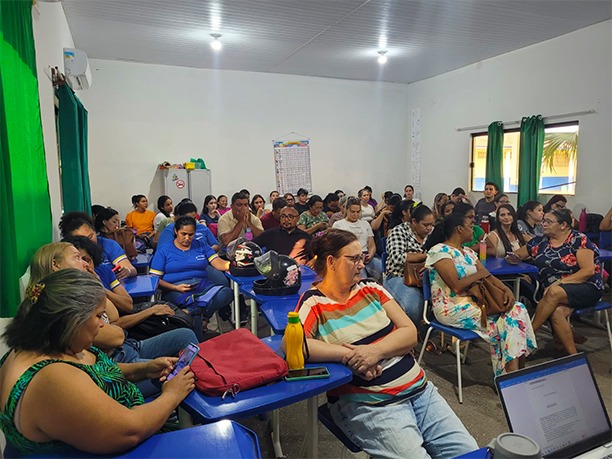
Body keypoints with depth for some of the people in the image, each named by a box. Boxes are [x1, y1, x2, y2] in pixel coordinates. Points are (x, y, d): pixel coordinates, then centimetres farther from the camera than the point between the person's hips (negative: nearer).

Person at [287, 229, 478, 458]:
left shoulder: (370, 288, 7)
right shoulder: (313, 304, -7)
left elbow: (410, 333, 2)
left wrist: (375, 351, -18)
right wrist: (349, 355, -25)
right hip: (367, 405, -5)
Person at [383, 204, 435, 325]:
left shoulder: (432, 232, 10)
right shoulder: (399, 231, -6)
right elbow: (397, 258, -19)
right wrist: (425, 255, -16)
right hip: (399, 277, -5)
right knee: (414, 305, -33)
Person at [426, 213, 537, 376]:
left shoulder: (469, 252, 16)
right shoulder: (440, 251, -12)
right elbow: (456, 286, -19)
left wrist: (506, 288, -10)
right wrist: (479, 274, -6)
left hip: (473, 300, 8)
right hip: (452, 307, -8)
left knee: (517, 309, -11)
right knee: (504, 319, -19)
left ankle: (519, 370, -9)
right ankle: (511, 373, -7)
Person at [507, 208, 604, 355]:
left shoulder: (579, 240, -4)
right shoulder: (539, 241, 9)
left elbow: (589, 270, -12)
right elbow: (515, 256, 20)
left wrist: (559, 282, -20)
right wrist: (513, 258, -6)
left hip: (587, 289, -3)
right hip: (553, 293, 3)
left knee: (554, 292, -36)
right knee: (556, 312, -32)